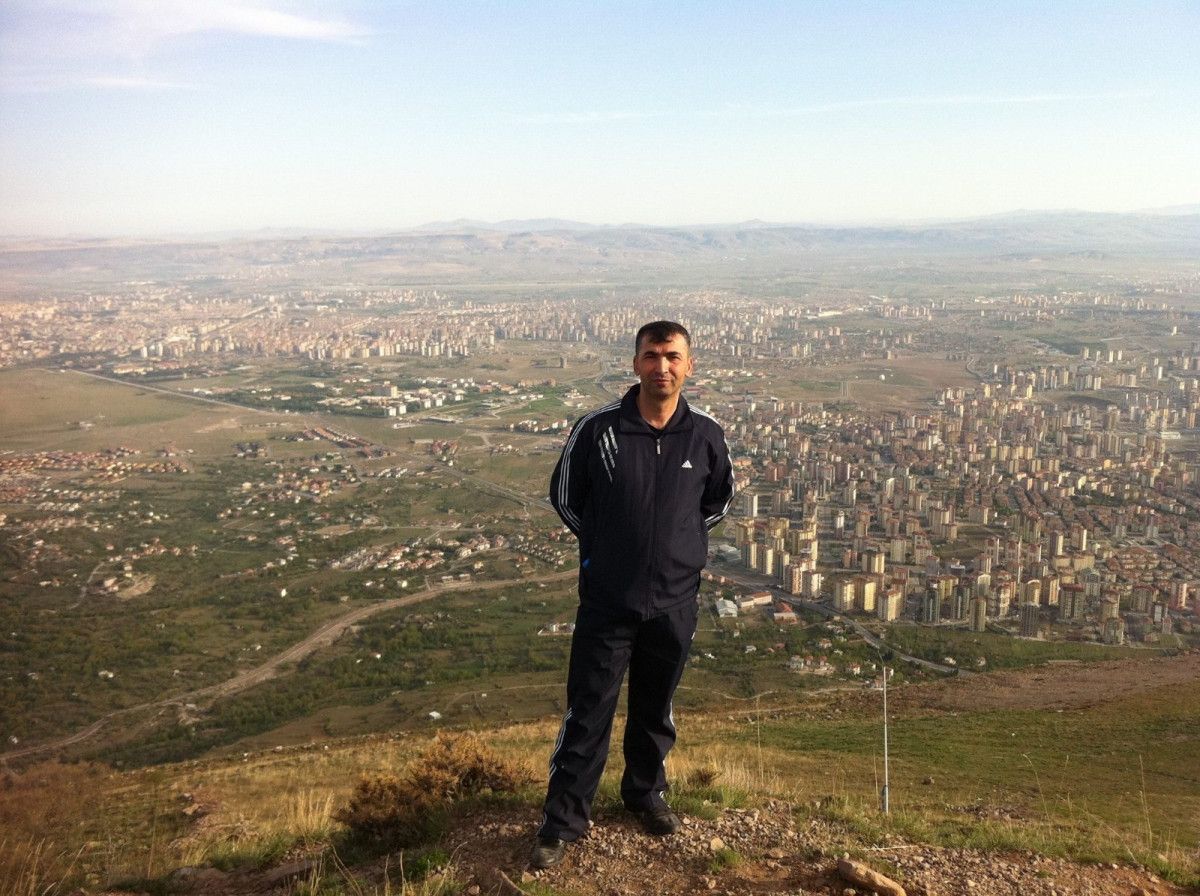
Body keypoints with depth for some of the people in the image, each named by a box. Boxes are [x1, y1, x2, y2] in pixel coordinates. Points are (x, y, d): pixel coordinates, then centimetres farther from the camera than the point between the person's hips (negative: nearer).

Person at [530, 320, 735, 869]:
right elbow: (564, 495, 4)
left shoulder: (706, 436, -5)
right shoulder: (597, 429, -11)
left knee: (655, 712, 19)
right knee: (586, 716, 4)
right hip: (607, 601, -2)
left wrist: (679, 542, 9)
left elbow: (719, 501, 14)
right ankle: (563, 821, 18)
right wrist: (604, 544, 7)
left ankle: (646, 794, 41)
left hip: (675, 602, 2)